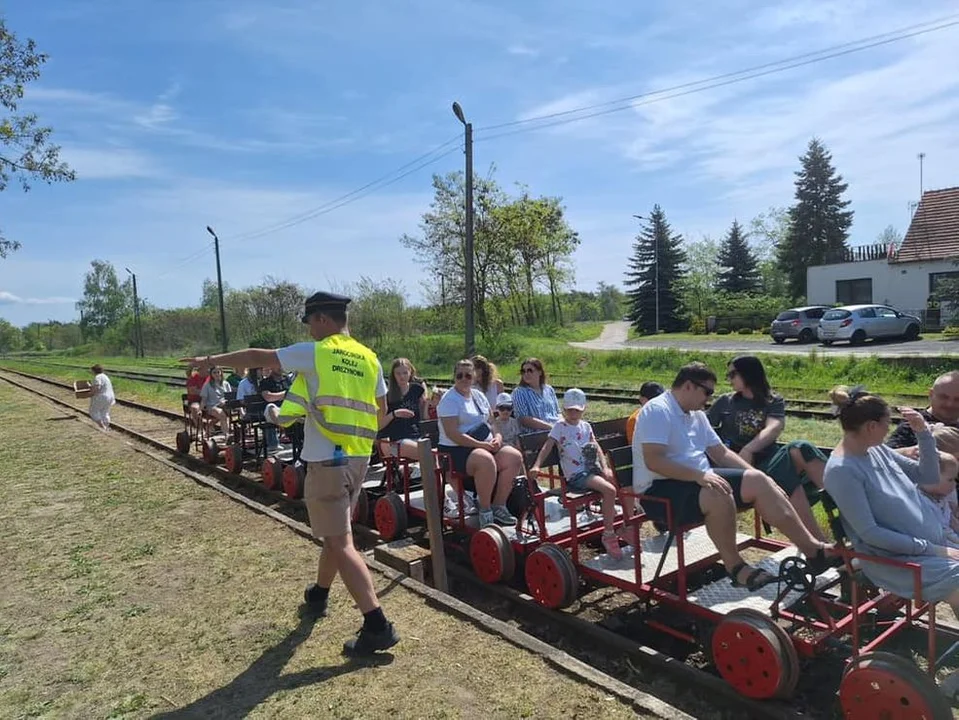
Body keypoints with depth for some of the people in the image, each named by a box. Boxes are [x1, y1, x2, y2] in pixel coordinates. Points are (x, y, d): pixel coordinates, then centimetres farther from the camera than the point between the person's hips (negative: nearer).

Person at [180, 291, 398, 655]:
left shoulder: (315, 353, -8)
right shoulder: (369, 358, 7)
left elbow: (258, 357, -1)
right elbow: (381, 411, 14)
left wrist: (211, 360, 12)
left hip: (326, 459, -7)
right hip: (359, 457, 7)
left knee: (341, 542, -5)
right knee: (335, 531, 24)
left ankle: (377, 625, -9)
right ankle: (319, 594, 44)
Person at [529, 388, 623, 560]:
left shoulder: (586, 426, 16)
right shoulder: (560, 426, 0)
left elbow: (596, 448, 9)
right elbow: (547, 447, -9)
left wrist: (605, 467, -6)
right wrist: (536, 466, -23)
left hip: (593, 468, 6)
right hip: (576, 475, -6)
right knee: (609, 490, -26)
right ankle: (608, 534, -11)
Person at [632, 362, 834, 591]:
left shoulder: (697, 415, 14)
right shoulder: (657, 410, -15)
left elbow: (721, 453, 18)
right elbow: (653, 460, -26)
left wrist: (757, 478, 7)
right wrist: (699, 475, -31)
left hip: (699, 480, 9)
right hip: (660, 489, -9)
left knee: (758, 482, -6)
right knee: (719, 495, -34)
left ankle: (812, 549, -2)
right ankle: (735, 567, -13)